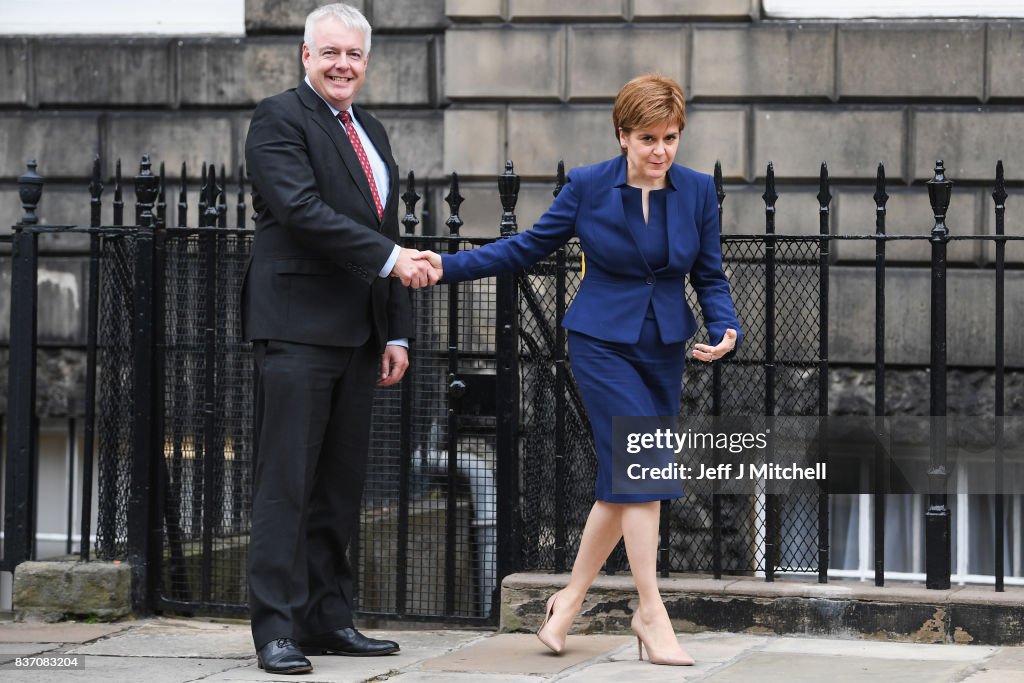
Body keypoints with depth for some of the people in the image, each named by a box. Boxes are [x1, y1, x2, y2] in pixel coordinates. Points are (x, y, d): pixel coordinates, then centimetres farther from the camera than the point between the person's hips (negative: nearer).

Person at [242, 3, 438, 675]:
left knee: (342, 482, 10)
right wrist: (389, 258, -20)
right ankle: (277, 628, -5)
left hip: (358, 334, 8)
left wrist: (397, 333, 16)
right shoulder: (280, 118, -5)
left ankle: (328, 619, 16)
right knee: (287, 481, -7)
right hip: (298, 328, -8)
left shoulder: (372, 133, 20)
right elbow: (301, 208, -18)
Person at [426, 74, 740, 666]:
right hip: (603, 344, -4)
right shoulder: (588, 186, -6)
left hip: (665, 349, 4)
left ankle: (570, 600, 23)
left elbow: (710, 276, 5)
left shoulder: (698, 191, -1)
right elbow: (529, 248, 2)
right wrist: (448, 266, -6)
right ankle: (652, 613, -10)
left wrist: (726, 329, -14)